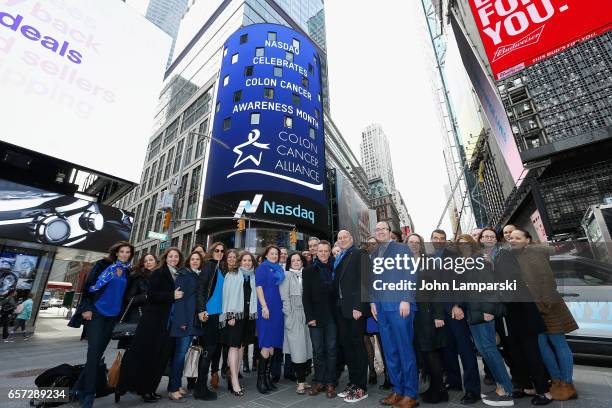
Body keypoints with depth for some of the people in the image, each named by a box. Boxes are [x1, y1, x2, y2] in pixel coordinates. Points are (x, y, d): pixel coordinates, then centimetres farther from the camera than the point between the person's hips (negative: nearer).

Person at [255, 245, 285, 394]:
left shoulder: (279, 269, 15)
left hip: (277, 308, 6)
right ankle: (260, 379, 7)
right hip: (266, 308, -6)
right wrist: (264, 307, -16)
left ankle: (267, 377, 20)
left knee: (272, 345, 10)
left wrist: (282, 307, 10)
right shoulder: (262, 267, -2)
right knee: (266, 345, -5)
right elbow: (259, 287, -9)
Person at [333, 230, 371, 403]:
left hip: (354, 307, -7)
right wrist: (336, 306, 6)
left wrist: (358, 306, -21)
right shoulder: (338, 259, 16)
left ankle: (361, 387, 17)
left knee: (358, 345, 3)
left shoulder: (360, 254, -6)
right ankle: (353, 383, 27)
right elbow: (336, 283, 13)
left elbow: (363, 281, -15)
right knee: (346, 345, 13)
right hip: (341, 308, 7)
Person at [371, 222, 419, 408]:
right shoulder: (374, 254, 16)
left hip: (399, 304, -5)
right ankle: (397, 390, 24)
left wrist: (406, 299, -15)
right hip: (381, 306, 6)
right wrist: (373, 301, 10)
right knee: (389, 351, 11)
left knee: (405, 349, 1)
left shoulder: (402, 249, 0)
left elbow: (410, 275, -8)